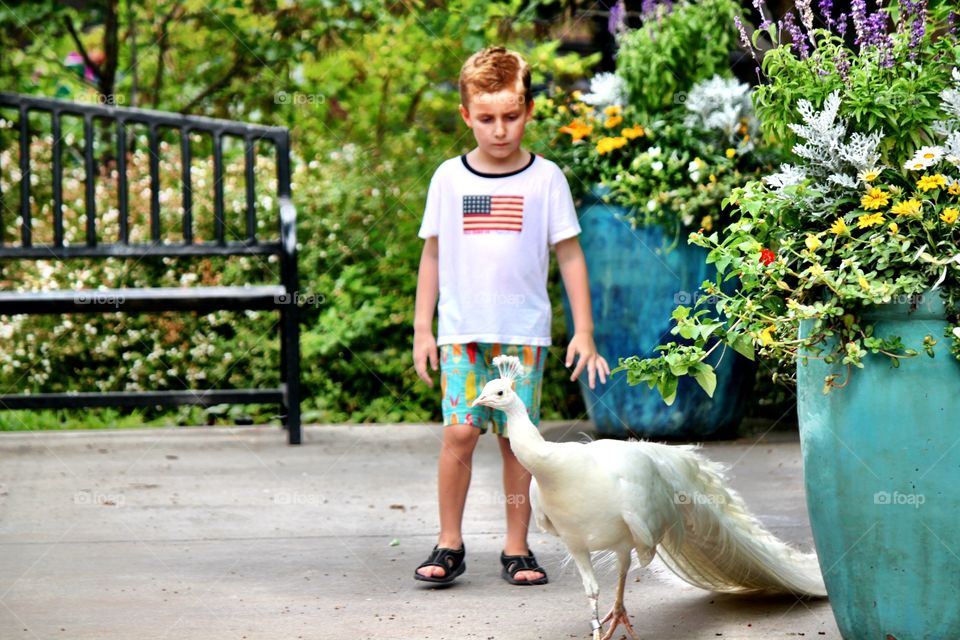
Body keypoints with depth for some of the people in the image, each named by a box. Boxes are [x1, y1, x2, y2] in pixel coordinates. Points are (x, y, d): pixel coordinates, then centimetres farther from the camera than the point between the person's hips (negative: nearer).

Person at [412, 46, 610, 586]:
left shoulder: (545, 178, 2)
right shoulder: (450, 178, 6)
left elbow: (570, 256, 5)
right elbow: (433, 254, 12)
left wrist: (584, 332, 2)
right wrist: (422, 329, 8)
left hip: (524, 330, 0)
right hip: (461, 331, 1)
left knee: (517, 439, 0)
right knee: (460, 432, -9)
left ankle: (517, 548, 10)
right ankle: (450, 545, 1)